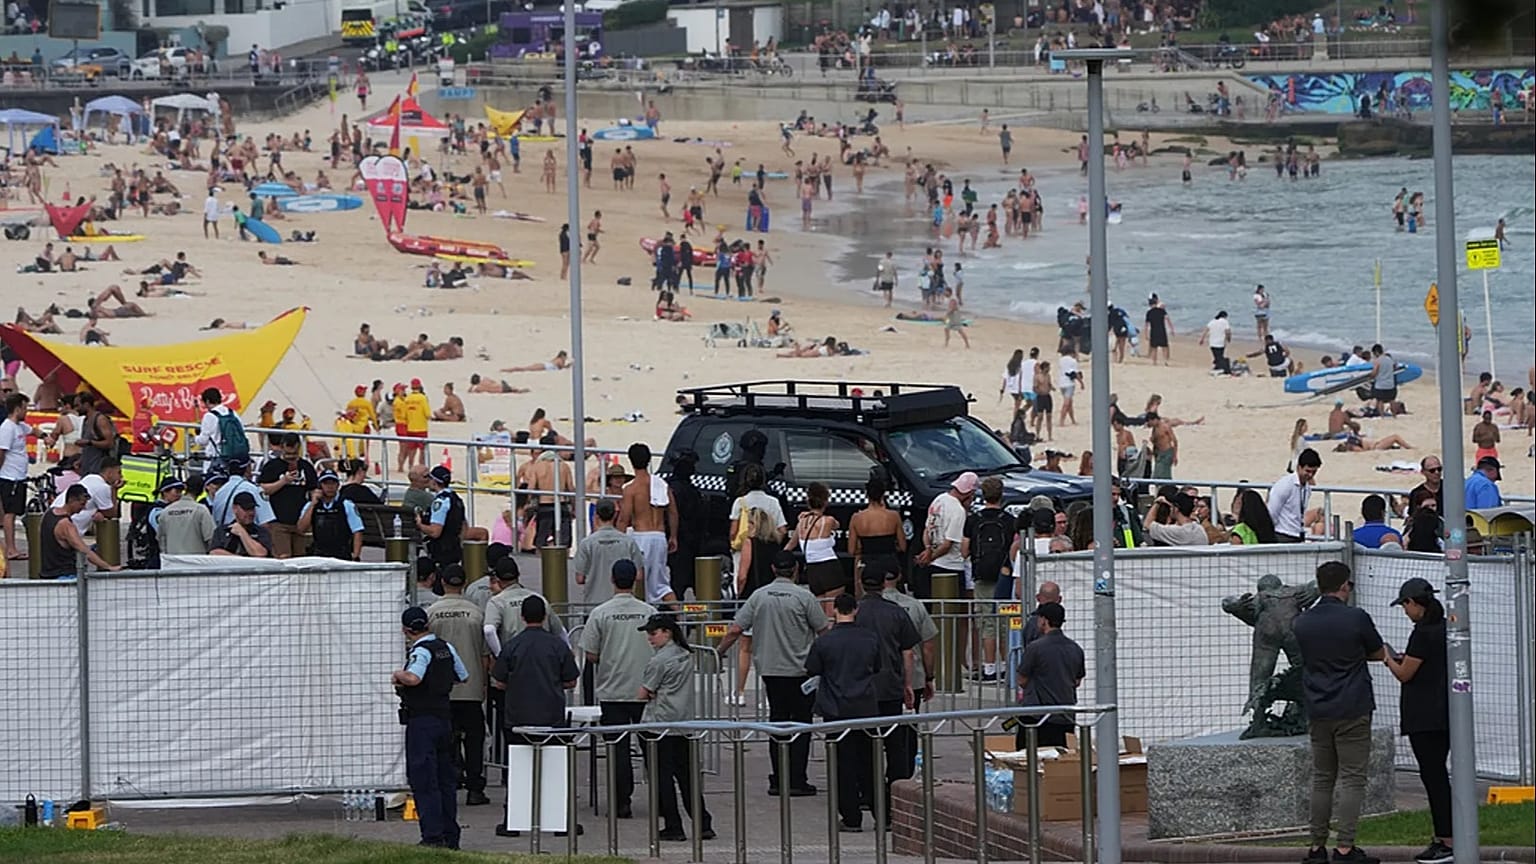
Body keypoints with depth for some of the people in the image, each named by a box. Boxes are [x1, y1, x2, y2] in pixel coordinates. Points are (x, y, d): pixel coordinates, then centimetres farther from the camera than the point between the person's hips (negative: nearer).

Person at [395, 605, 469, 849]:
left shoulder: (421, 652, -15)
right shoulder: (446, 648, 9)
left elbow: (413, 678, -33)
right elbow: (463, 677, 22)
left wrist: (399, 674, -13)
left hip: (422, 721, -8)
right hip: (444, 717, 8)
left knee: (423, 780, -6)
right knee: (445, 778, 14)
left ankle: (433, 836, -12)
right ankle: (450, 836, 17)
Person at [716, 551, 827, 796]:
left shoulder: (759, 596, 1)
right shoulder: (804, 597, -9)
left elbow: (735, 630, 1)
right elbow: (823, 631, -4)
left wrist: (720, 652, 17)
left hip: (770, 669, 4)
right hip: (799, 670, -4)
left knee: (777, 721, 11)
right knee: (800, 722, 2)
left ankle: (779, 780, 11)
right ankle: (796, 781, -2)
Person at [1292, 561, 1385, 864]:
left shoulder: (1301, 623, 3)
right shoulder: (1357, 618, -10)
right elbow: (1378, 653, 4)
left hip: (1318, 711, 5)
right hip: (1352, 711, -5)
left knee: (1322, 779, 13)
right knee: (1351, 779, -2)